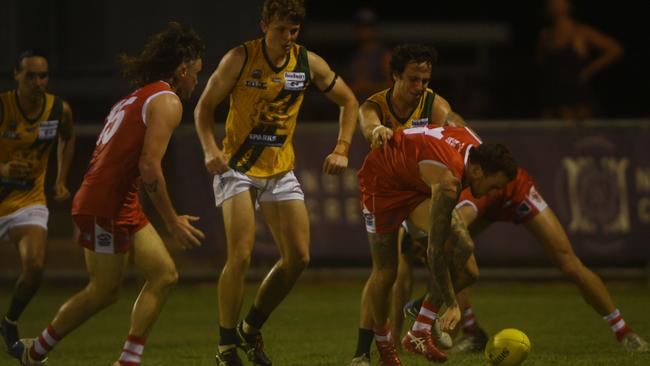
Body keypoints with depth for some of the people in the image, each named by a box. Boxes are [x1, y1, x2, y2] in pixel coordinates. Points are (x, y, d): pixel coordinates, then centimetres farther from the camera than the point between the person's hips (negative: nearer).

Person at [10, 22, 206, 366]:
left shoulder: (134, 98, 19)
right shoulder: (167, 101, -10)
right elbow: (149, 165, -19)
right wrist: (171, 220, -14)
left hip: (121, 205, 9)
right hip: (107, 206, -9)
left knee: (164, 275, 8)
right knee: (104, 292, 0)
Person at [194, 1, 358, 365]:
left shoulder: (309, 63, -3)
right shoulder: (240, 59, -12)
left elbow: (349, 102, 10)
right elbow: (205, 107, -6)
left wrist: (342, 150, -2)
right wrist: (211, 149, -21)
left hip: (281, 171, 4)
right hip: (237, 168, -4)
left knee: (298, 257, -3)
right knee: (241, 256, -17)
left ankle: (251, 329, 18)